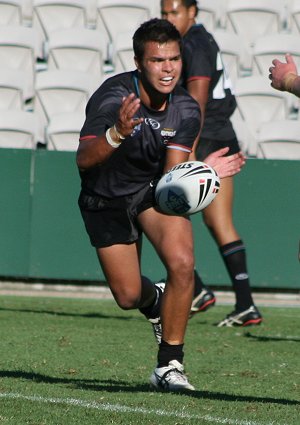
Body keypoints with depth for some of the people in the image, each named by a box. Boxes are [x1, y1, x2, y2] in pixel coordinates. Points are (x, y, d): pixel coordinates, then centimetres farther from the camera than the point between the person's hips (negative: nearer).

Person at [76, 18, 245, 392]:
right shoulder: (113, 99, -29)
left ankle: (169, 365, -9)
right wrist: (117, 133, -56)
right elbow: (84, 160, -38)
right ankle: (154, 301, 44)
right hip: (106, 199, -2)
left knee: (181, 263, -23)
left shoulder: (185, 109, -16)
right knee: (128, 297, 3)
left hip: (155, 189, 2)